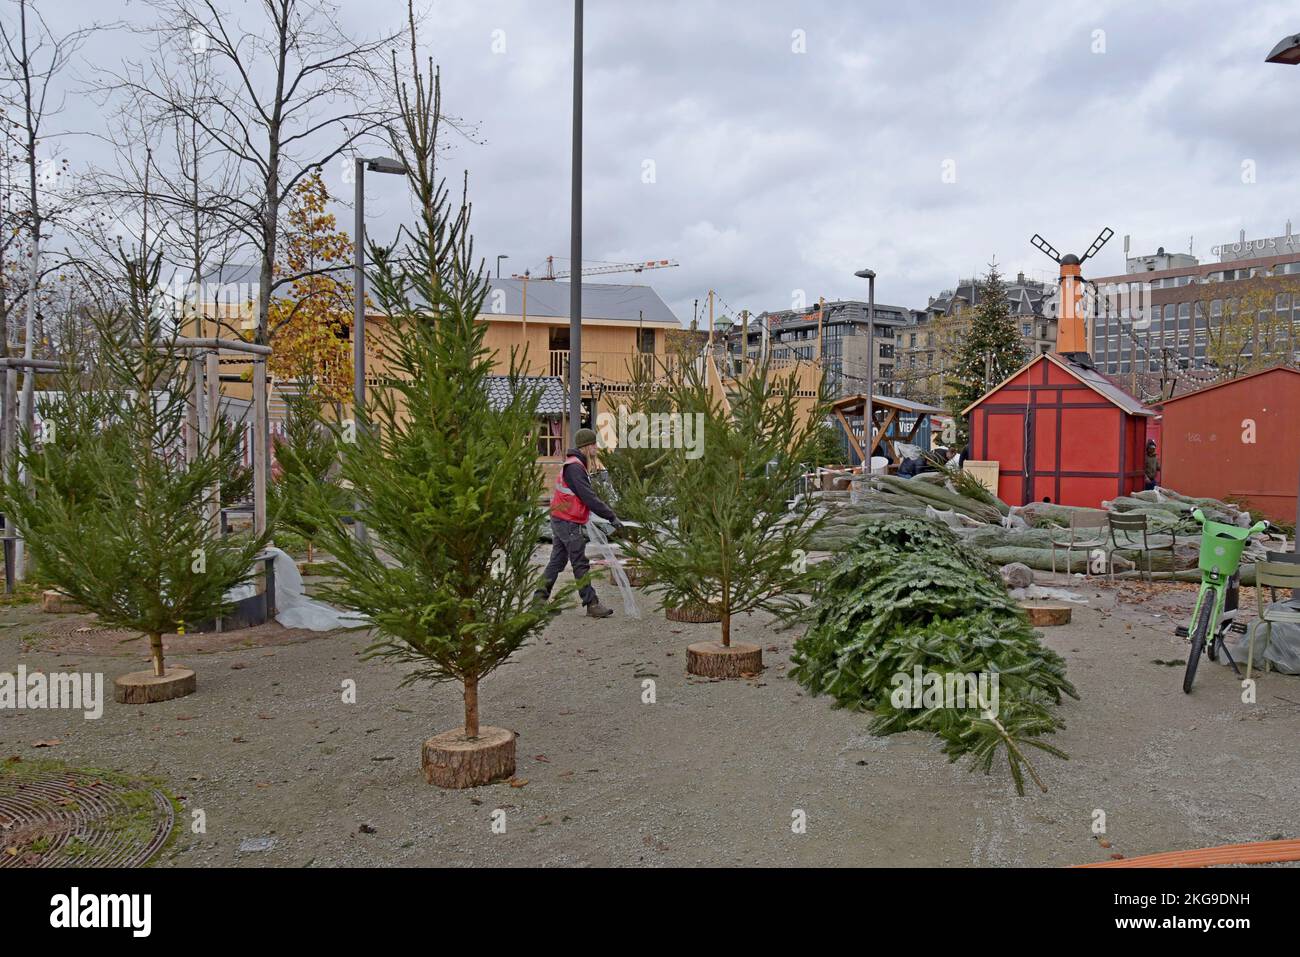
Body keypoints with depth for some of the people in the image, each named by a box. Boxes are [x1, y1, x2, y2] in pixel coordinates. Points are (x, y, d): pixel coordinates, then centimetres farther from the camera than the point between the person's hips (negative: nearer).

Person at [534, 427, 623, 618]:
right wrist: (612, 517, -21)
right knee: (580, 565, -5)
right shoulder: (574, 468, -19)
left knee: (557, 561, 14)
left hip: (560, 520, 10)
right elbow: (589, 498, -23)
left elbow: (587, 495, 19)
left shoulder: (572, 465, 15)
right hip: (569, 524, -10)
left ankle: (540, 598, 18)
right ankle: (592, 605, 0)